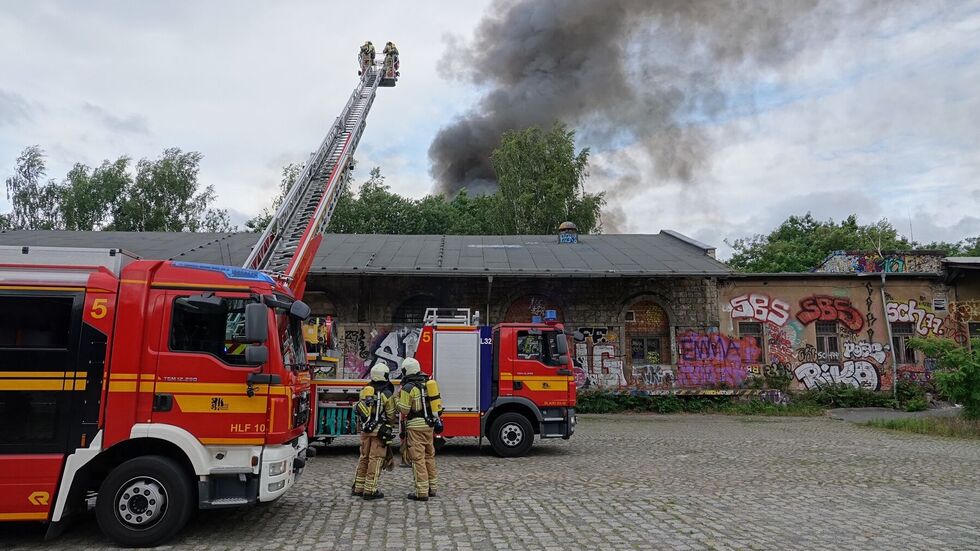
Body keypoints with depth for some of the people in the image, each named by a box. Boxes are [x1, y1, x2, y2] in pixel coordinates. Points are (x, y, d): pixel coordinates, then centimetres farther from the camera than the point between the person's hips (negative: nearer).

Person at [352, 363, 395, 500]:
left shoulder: (364, 391, 6)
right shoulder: (386, 394, -11)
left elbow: (359, 411, 13)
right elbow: (391, 416, -5)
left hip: (365, 430, 6)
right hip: (380, 431, -6)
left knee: (364, 458, 16)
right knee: (375, 459, -1)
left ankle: (358, 488, 23)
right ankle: (370, 490, 1)